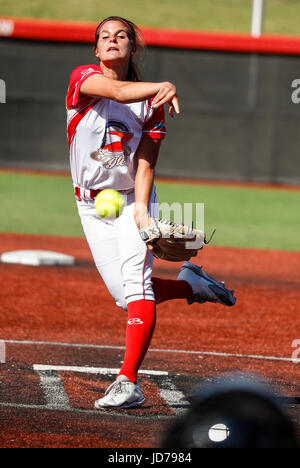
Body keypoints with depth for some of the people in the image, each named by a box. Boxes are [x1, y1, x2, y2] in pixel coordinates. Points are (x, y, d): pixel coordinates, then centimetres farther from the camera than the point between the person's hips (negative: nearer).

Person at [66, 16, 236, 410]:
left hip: (133, 199, -1)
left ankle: (128, 384, -27)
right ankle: (189, 284, 29)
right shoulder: (83, 78, -7)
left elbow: (145, 163, -10)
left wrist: (141, 210, -26)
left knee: (136, 281, -22)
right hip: (91, 206, 1)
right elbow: (115, 90, -30)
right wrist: (165, 86, -45)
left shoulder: (149, 101, -3)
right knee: (125, 295, 0)